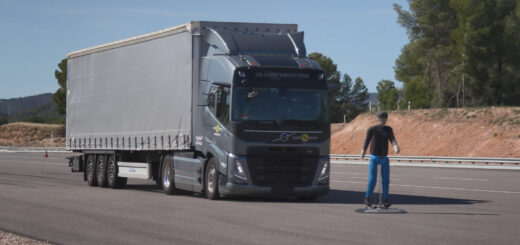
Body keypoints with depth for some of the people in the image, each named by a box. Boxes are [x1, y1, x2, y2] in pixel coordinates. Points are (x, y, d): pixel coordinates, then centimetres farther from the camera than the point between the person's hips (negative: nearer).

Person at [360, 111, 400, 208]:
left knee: (386, 180, 0)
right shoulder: (372, 130, 0)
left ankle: (385, 200, 7)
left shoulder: (388, 129, 7)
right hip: (374, 157, -3)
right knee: (372, 179, -7)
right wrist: (363, 151, -24)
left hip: (384, 158, 3)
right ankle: (367, 198, 9)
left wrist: (395, 146, -31)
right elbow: (367, 141, -9)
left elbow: (392, 139, -9)